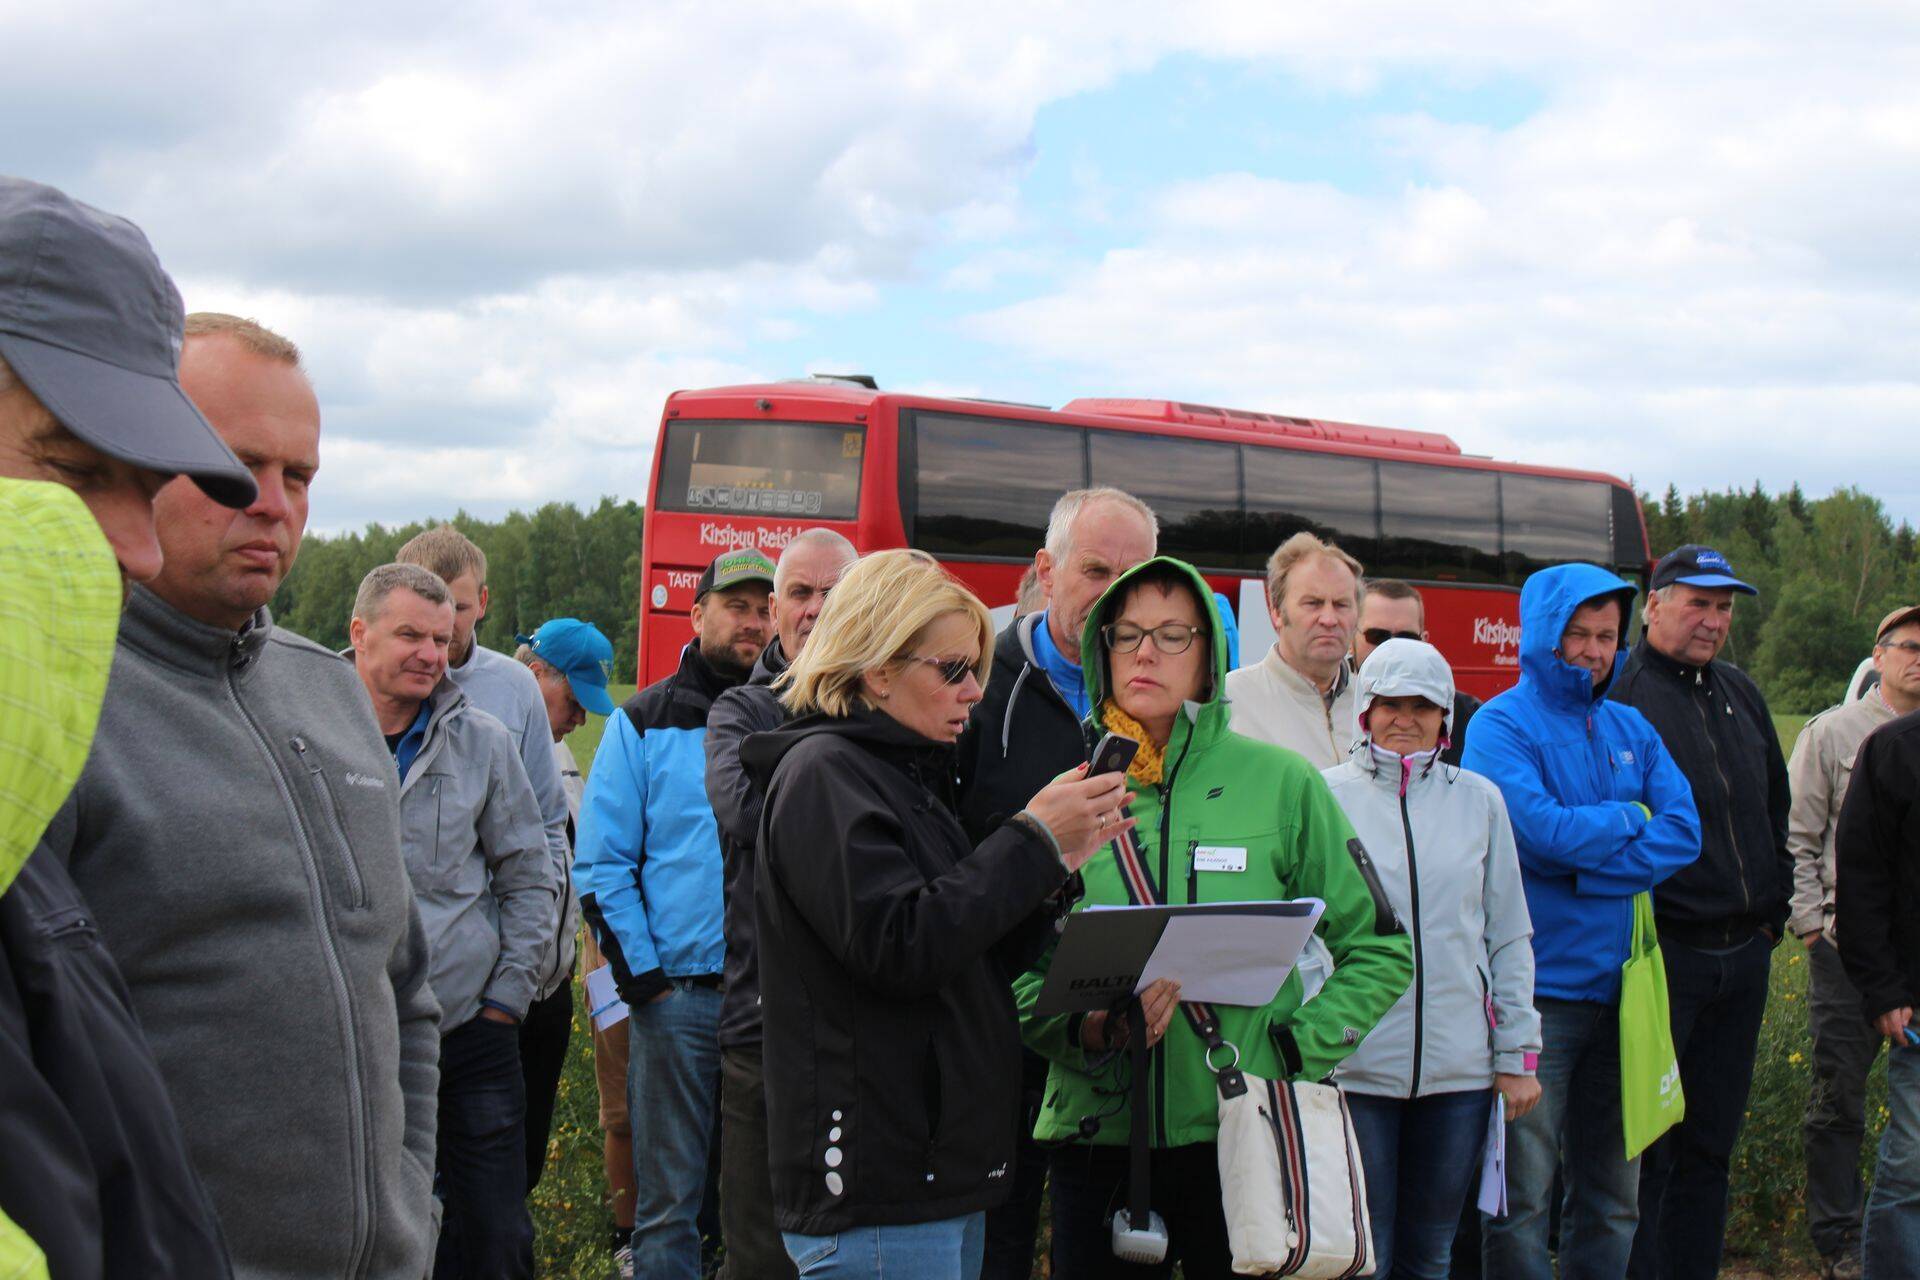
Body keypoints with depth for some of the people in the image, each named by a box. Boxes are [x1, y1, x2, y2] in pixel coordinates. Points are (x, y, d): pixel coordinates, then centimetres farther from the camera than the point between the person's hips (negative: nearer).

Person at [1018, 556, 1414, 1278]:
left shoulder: (1280, 783, 0)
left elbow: (1379, 952, 4)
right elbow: (1017, 970, 5)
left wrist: (1293, 1052, -7)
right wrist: (1085, 1029, -14)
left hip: (1245, 1137, -1)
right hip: (1096, 1133, 2)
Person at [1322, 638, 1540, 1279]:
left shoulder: (1479, 799, 8)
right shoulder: (1327, 795, 0)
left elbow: (1509, 938, 11)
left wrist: (1518, 1054, 8)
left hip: (1461, 1066, 3)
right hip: (1355, 1067, -3)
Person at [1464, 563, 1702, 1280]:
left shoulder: (1630, 729, 13)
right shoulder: (1502, 725, -5)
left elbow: (1683, 834, 1)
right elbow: (1544, 831, -20)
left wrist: (1585, 871, -11)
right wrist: (1629, 818, -4)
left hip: (1618, 984, 6)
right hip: (1538, 991, -6)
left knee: (1613, 1193, 12)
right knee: (1522, 1197, -4)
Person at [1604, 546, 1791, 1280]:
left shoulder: (1740, 695, 15)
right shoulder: (1619, 695, -8)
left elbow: (1775, 810, 24)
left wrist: (1772, 910, 17)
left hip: (1743, 956, 7)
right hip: (1663, 954, -7)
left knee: (1711, 1144, 13)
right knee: (1645, 1146, -3)